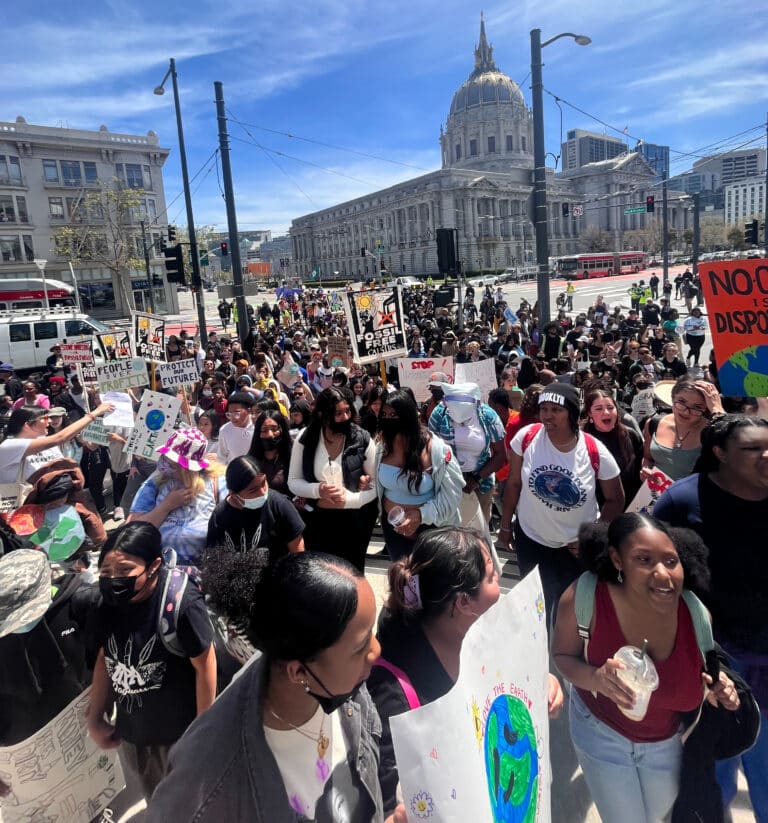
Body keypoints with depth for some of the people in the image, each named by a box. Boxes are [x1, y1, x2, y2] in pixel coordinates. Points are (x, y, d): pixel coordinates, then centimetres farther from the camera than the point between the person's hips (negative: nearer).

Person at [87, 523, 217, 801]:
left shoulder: (181, 603, -31)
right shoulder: (110, 602, -12)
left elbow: (204, 665, -21)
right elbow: (105, 658, 2)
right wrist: (94, 719, 8)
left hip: (180, 732, -5)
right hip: (131, 731, 5)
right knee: (156, 802, 29)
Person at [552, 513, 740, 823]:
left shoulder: (695, 613, -24)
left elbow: (697, 665, -1)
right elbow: (562, 655, -18)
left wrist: (718, 687, -22)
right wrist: (596, 679, -37)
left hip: (667, 742, 4)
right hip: (602, 736, -4)